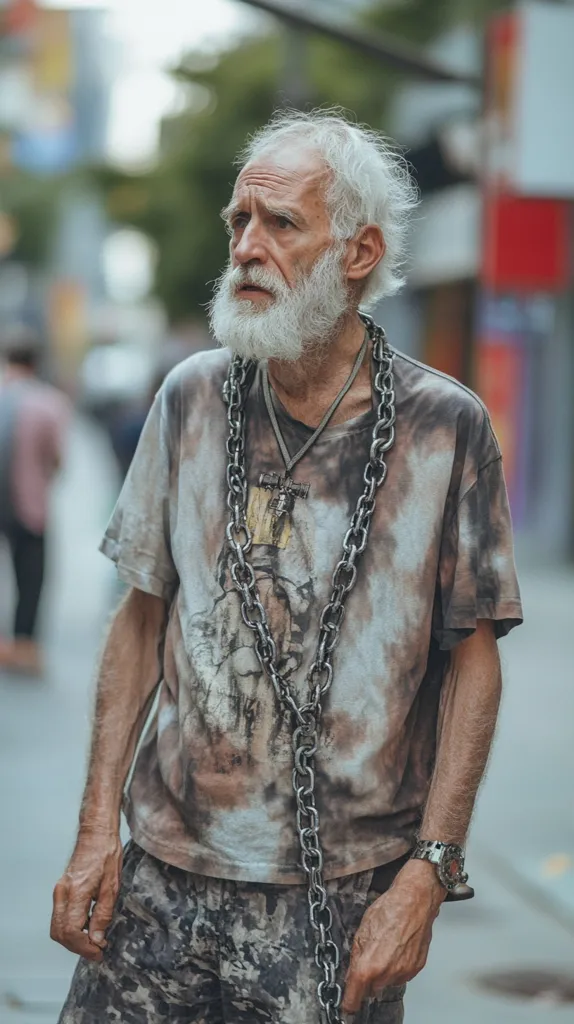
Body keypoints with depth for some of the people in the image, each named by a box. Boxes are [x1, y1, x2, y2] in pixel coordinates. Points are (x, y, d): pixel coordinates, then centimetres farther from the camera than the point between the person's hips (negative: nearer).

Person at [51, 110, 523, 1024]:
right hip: (165, 877, 3)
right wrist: (97, 829, 2)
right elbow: (142, 618, 7)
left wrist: (427, 875, -9)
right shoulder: (191, 398, 2)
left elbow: (472, 660, -3)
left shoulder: (445, 427, -6)